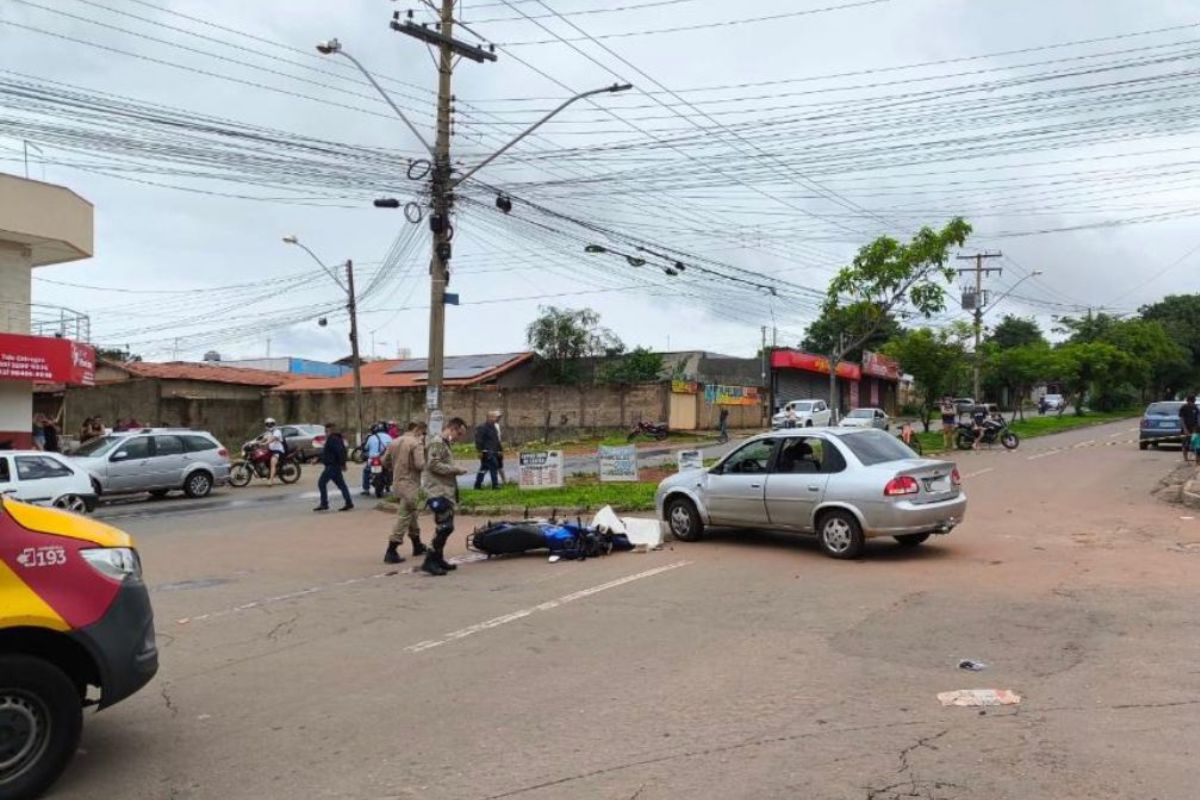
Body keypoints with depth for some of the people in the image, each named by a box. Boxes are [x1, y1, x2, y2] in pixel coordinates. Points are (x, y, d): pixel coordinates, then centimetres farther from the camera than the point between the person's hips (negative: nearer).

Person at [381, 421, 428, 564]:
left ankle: (417, 546, 33)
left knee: (412, 515, 21)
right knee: (404, 517, -4)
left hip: (397, 484, 9)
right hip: (410, 485, -9)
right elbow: (420, 464, -22)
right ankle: (391, 552, -4)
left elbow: (385, 460, 14)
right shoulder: (416, 443, -14)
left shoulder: (395, 442, 9)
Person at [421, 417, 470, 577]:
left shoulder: (445, 444, 22)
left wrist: (456, 471, 8)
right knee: (445, 526, -13)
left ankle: (438, 559, 22)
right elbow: (433, 465, -19)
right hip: (438, 492, -10)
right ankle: (429, 561, -10)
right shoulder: (437, 443, -10)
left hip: (446, 491, 10)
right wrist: (456, 470, -15)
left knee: (445, 527, 14)